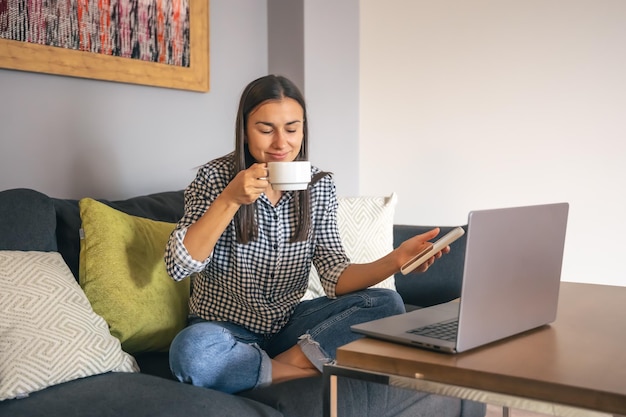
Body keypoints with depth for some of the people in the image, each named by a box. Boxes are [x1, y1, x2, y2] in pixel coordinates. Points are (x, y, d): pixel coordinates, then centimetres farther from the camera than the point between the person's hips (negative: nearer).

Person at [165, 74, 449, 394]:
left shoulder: (320, 187, -2)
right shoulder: (215, 178, -10)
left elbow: (335, 277, -8)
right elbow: (178, 266, -19)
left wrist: (394, 261, -27)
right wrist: (230, 200, -29)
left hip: (289, 325, 3)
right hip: (225, 328, -3)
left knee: (387, 304, -15)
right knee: (190, 350, -36)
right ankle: (308, 370, -17)